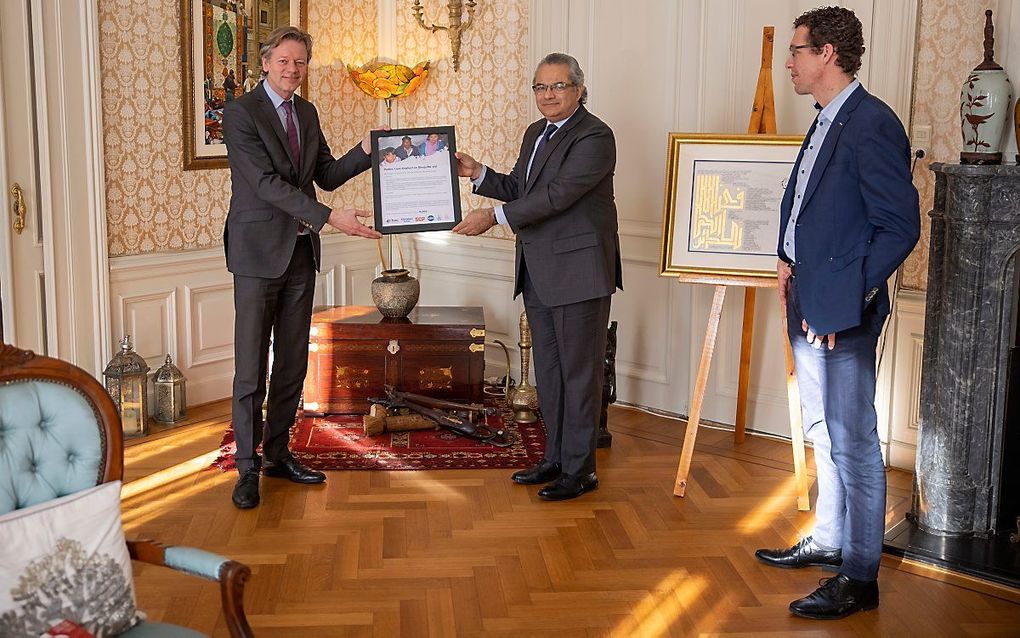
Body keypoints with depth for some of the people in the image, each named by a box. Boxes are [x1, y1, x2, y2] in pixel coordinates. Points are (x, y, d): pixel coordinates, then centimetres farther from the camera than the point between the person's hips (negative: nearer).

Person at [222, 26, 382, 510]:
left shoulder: (307, 113, 13)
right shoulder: (241, 112, -10)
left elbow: (327, 176, 13)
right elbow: (266, 182, -18)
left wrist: (365, 151, -4)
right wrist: (330, 217, -24)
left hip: (301, 252, 7)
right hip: (258, 251, -7)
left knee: (292, 365, 11)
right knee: (251, 369, -3)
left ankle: (278, 455, 23)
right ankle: (247, 469, 5)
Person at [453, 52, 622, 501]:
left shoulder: (594, 137, -14)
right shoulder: (535, 133, 15)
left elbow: (557, 193, -22)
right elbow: (518, 189, 20)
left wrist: (495, 217, -22)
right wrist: (477, 174, 3)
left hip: (578, 272, -9)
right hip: (538, 274, 9)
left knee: (579, 372, -1)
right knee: (548, 371, 15)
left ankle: (580, 469, 8)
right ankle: (555, 459, 26)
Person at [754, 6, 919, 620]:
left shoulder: (872, 124, -16)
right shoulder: (825, 124, 13)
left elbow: (900, 226, -19)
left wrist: (852, 296, -18)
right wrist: (790, 260, 12)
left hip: (843, 313, -10)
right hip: (809, 305, 10)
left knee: (852, 442, -2)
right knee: (824, 432, 20)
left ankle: (860, 577, 8)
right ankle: (829, 540, 36)